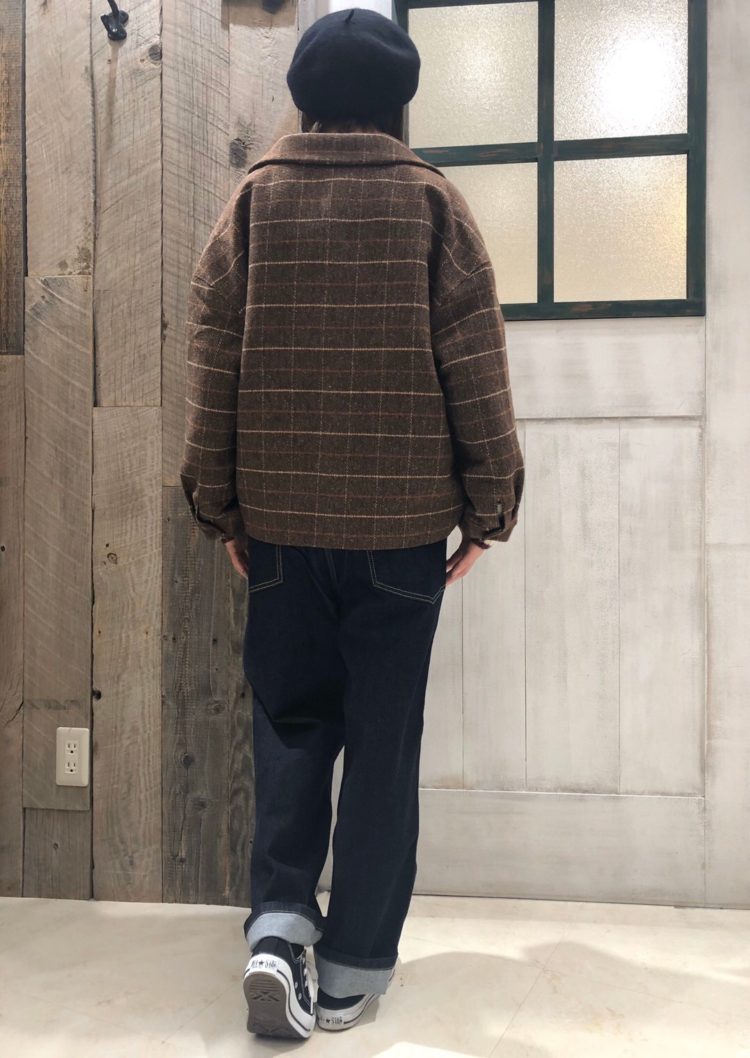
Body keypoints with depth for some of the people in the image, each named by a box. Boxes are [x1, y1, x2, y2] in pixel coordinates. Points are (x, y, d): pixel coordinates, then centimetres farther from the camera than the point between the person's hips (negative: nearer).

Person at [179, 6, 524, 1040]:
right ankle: (354, 967, 17)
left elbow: (212, 365, 2)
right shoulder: (431, 201, 0)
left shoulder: (254, 198, 3)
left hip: (280, 517, 2)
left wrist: (219, 506, 9)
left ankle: (278, 923, 6)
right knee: (384, 739, 9)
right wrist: (490, 507, 5)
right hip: (403, 521, -1)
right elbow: (477, 368, -3)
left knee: (291, 719, 18)